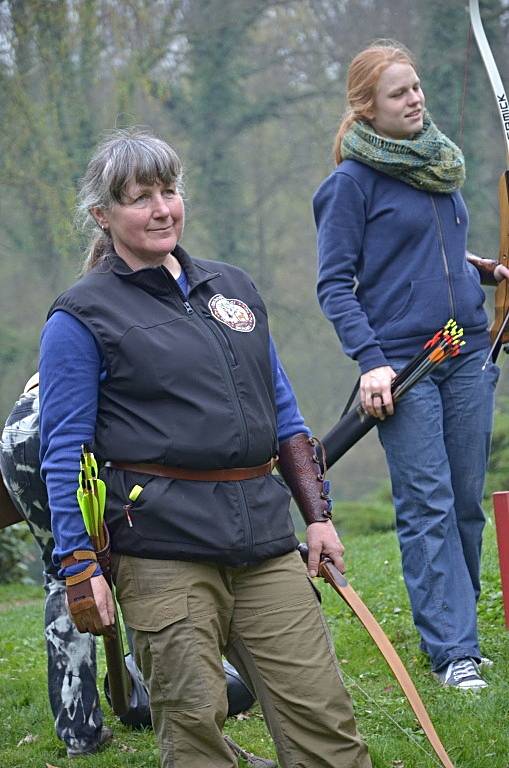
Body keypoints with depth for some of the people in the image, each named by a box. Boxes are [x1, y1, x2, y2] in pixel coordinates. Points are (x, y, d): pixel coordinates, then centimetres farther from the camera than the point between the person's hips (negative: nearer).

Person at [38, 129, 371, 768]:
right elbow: (63, 452, -2)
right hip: (162, 546, -5)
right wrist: (78, 565, -10)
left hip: (264, 536, 5)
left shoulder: (232, 287, 18)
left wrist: (318, 513, 16)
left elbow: (284, 412, 22)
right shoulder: (82, 316, 1)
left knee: (322, 714, 0)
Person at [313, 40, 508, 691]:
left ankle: (451, 625, 20)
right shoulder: (354, 179, -4)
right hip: (401, 362, -6)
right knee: (427, 506, -7)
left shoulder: (439, 162, 15)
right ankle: (454, 650, -6)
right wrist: (369, 361, -15)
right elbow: (334, 282, -6)